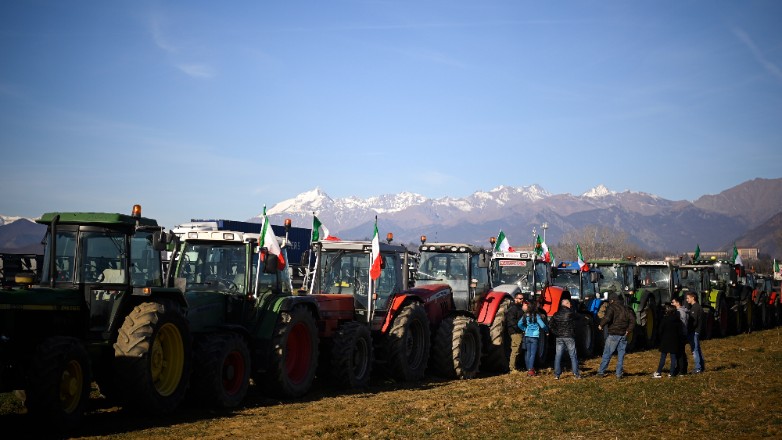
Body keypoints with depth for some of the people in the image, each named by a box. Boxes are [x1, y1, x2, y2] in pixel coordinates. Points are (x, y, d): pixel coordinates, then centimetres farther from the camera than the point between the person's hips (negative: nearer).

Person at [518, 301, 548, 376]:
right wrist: (547, 330, 7)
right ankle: (531, 370, -8)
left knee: (528, 353, 12)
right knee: (533, 354, -2)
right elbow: (543, 326, -12)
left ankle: (529, 369, 15)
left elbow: (519, 324, 4)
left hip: (527, 336, 4)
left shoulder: (525, 316, 0)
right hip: (534, 336, -4)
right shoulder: (536, 316, -11)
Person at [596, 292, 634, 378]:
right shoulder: (624, 308, 12)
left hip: (613, 335, -5)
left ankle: (601, 372, 6)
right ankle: (619, 374, 8)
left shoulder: (611, 307, -6)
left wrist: (601, 325, -10)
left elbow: (607, 318, -24)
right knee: (621, 355, 9)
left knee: (607, 354, 2)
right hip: (623, 335, 5)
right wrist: (628, 330, 9)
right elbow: (632, 321, 10)